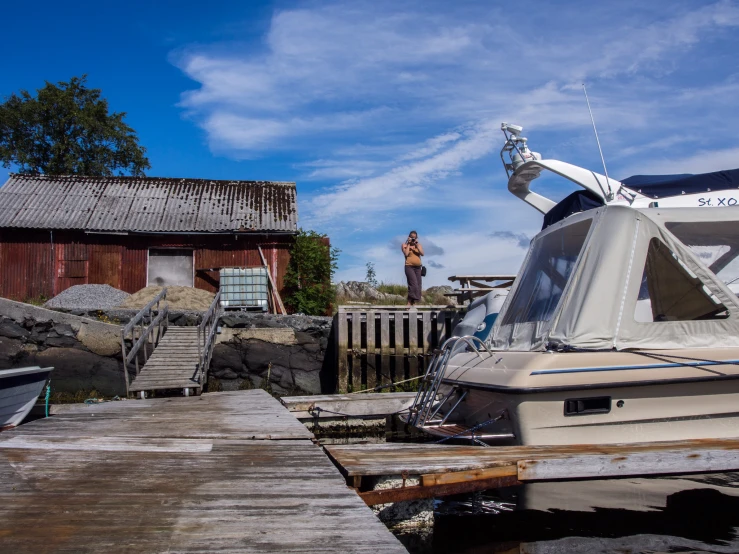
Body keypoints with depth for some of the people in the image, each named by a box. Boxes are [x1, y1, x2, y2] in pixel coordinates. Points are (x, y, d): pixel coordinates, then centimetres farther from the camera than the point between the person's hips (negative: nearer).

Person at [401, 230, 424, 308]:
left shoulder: (418, 245, 13)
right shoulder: (405, 245, 4)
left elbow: (422, 253, -3)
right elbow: (406, 254, -12)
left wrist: (416, 244, -7)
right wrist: (408, 244, -8)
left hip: (418, 267, 5)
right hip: (409, 266, -5)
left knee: (418, 285, 2)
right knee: (413, 284, -19)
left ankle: (413, 302, 8)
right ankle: (409, 303, -17)